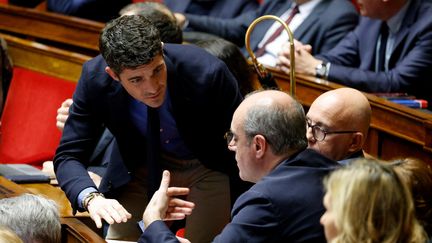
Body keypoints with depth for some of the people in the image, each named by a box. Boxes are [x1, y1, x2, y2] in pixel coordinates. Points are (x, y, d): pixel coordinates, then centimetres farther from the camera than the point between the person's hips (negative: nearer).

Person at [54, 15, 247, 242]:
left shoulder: (207, 72, -34)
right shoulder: (94, 79, -27)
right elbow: (68, 155, -22)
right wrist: (91, 198, -43)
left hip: (207, 170, -2)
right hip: (143, 169, 2)